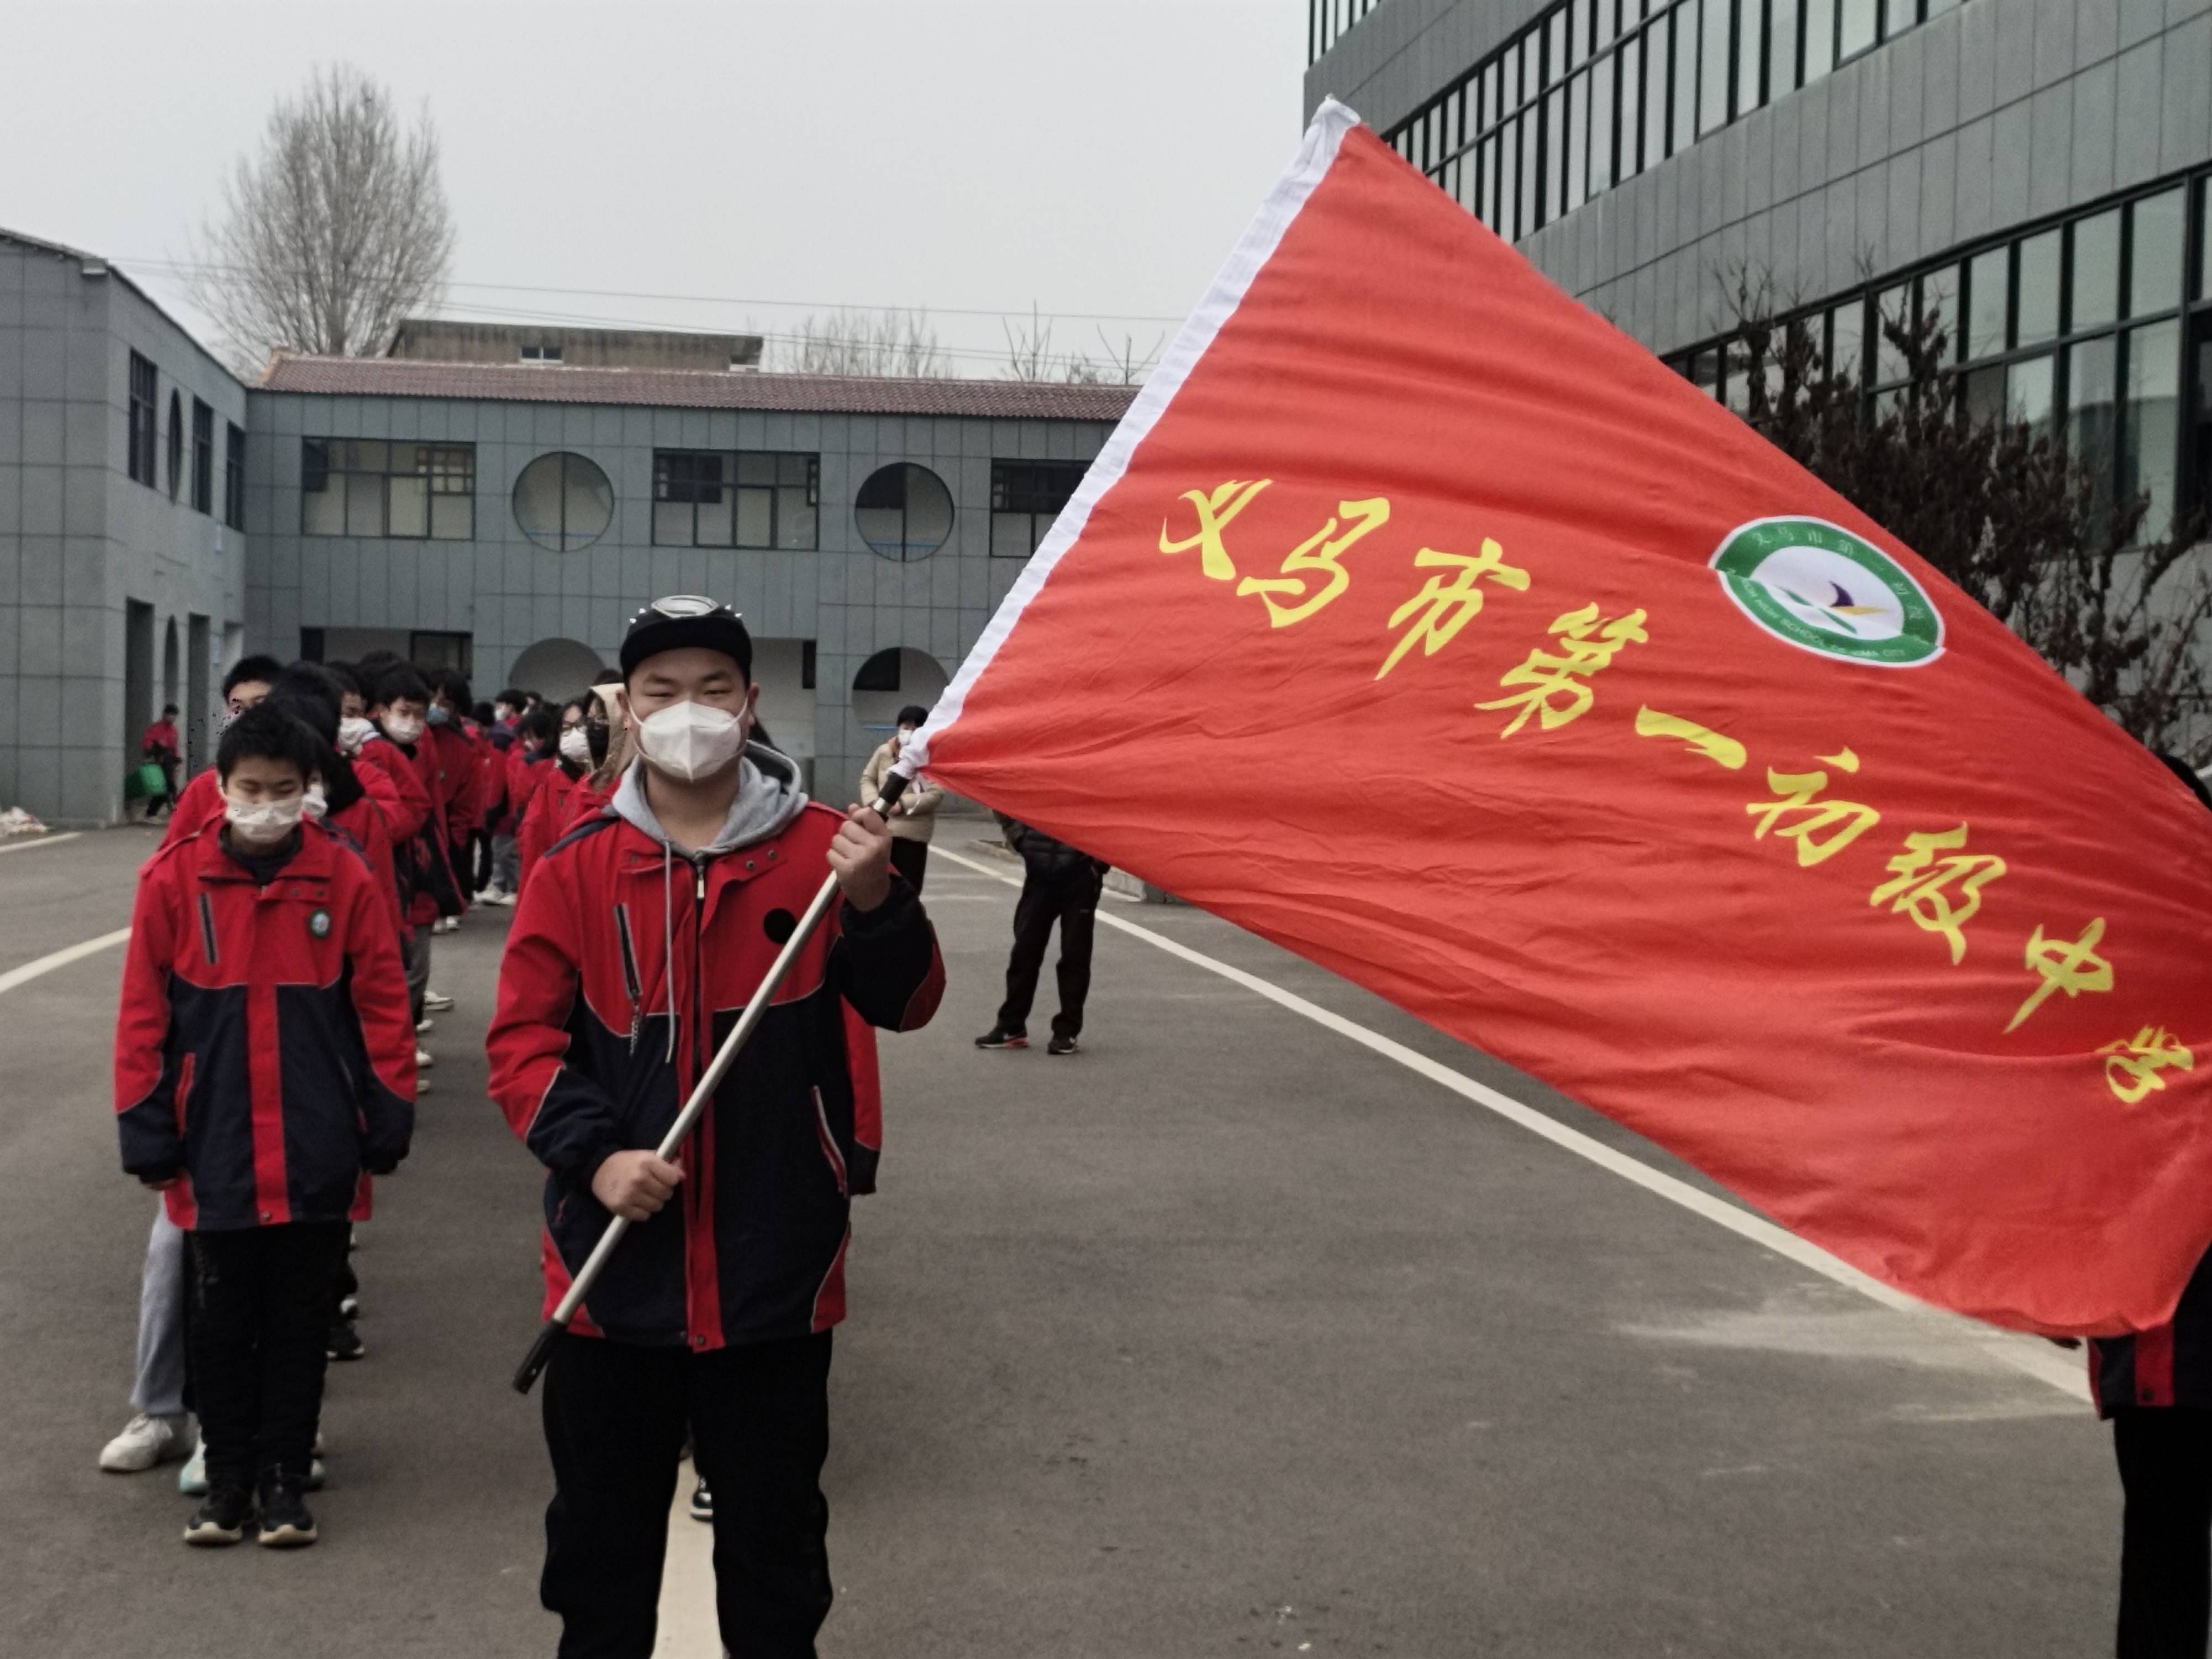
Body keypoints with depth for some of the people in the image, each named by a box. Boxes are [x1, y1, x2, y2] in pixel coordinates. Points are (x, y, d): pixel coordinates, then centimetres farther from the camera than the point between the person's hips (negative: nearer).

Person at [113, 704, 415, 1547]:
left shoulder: (344, 877, -3)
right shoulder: (174, 877, -3)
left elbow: (381, 1004, 1)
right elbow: (143, 1014, 1)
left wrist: (388, 1121, 0)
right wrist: (146, 1133, -1)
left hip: (317, 1153, 0)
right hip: (215, 1150, 0)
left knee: (299, 1319, 9)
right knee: (220, 1320, 9)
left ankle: (284, 1477, 21)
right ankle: (227, 1477, 23)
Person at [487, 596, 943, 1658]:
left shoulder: (819, 848, -1)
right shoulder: (578, 866, 0)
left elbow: (906, 1005, -10)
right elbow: (522, 1039, -1)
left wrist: (875, 902, -29)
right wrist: (593, 1154, -17)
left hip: (775, 1263, -1)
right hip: (614, 1259, 1)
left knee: (774, 1529, 13)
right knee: (601, 1527, 15)